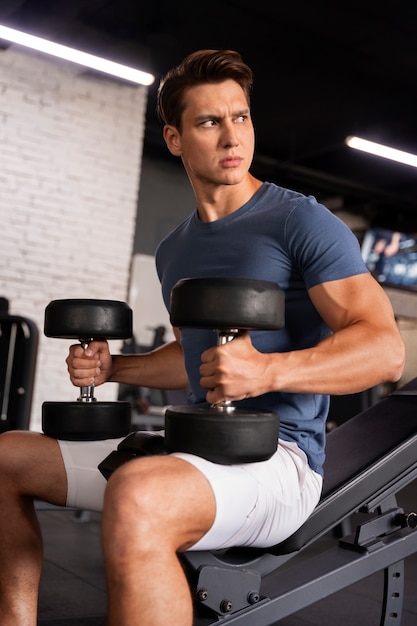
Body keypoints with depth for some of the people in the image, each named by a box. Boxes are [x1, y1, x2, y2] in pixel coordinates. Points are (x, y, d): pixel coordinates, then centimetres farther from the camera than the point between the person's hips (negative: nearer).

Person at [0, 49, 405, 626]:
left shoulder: (302, 223, -7)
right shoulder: (174, 252, 15)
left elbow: (384, 350, -16)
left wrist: (268, 370, -32)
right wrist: (111, 367, 11)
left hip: (279, 457, -7)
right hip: (195, 447, 8)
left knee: (136, 498, -40)